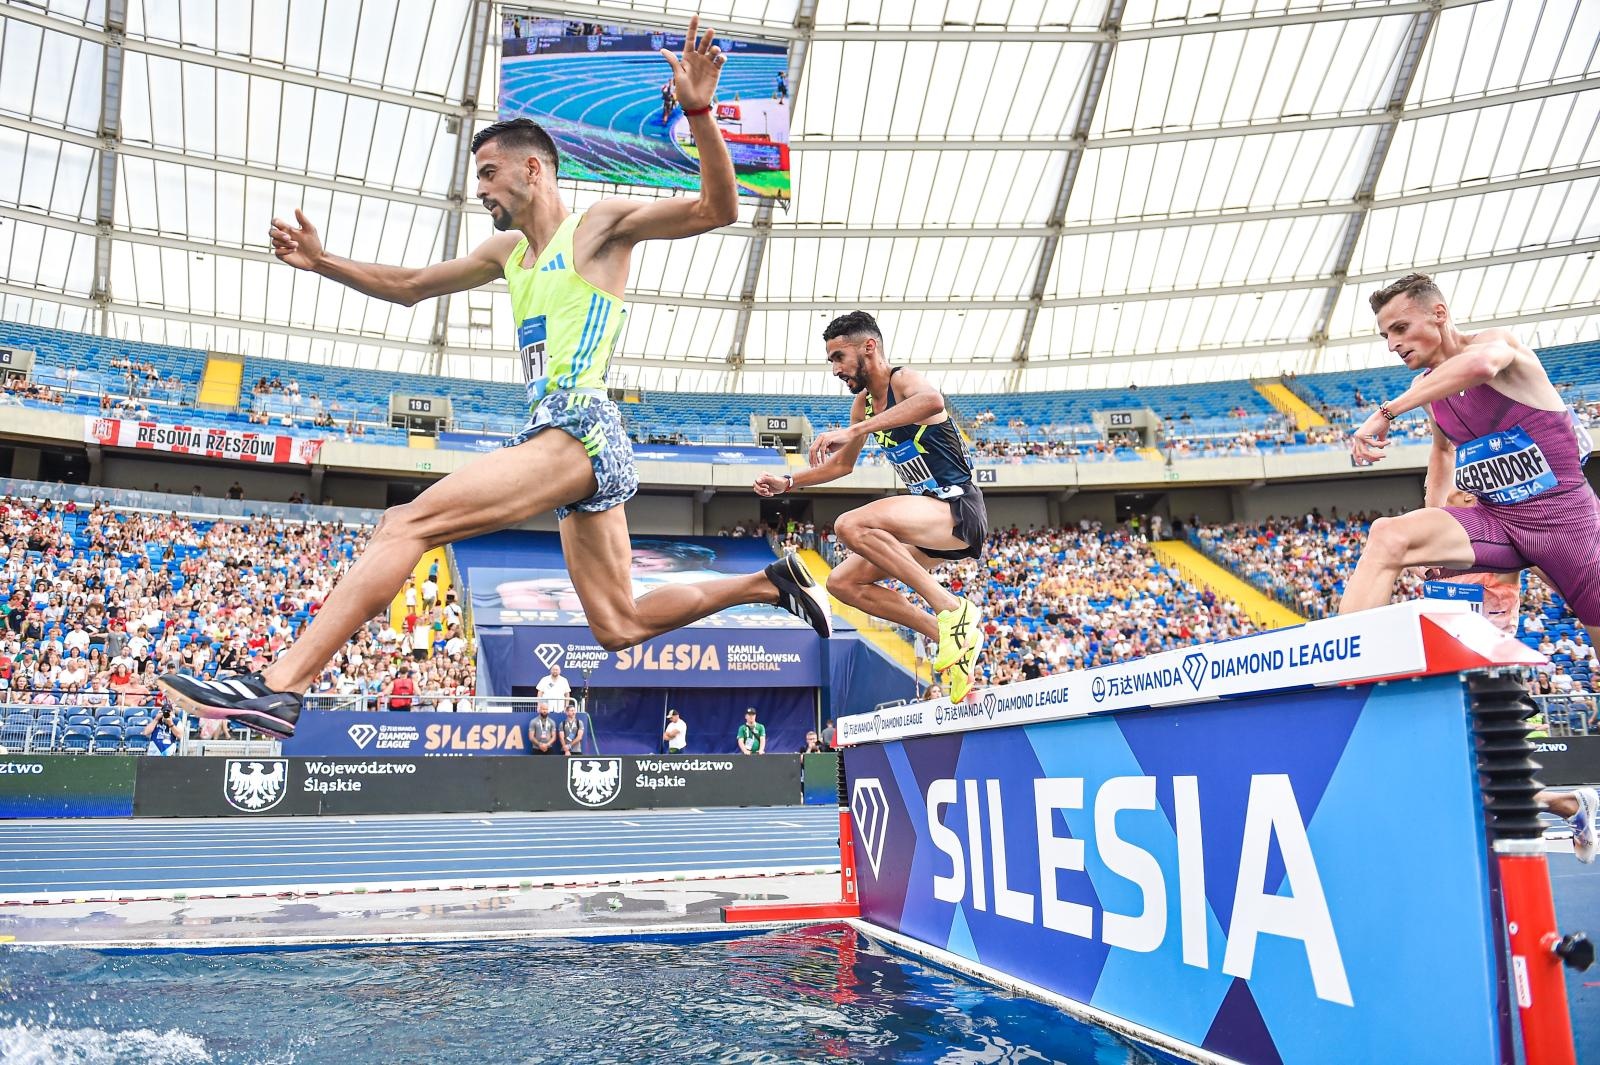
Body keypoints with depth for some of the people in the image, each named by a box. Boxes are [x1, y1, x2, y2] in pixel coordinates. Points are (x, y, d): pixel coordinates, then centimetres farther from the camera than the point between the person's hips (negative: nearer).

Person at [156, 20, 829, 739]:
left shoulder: (601, 226, 2)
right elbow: (410, 287, 32)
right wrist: (322, 263, 19)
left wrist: (698, 111, -22)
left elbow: (717, 208, -8)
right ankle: (772, 582, 21)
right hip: (560, 438, 10)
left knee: (409, 522, -21)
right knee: (619, 627, 11)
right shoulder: (508, 251, 25)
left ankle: (279, 687, -26)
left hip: (579, 431, -10)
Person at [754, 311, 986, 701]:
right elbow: (841, 465, 31)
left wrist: (853, 431, -43)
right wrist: (787, 482, 22)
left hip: (959, 508, -10)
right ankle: (950, 638, 3)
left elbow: (932, 400, -39)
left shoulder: (903, 379, -12)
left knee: (851, 525, -30)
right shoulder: (863, 403, 14)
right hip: (931, 519, 10)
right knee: (842, 582, 8)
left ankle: (953, 609, -26)